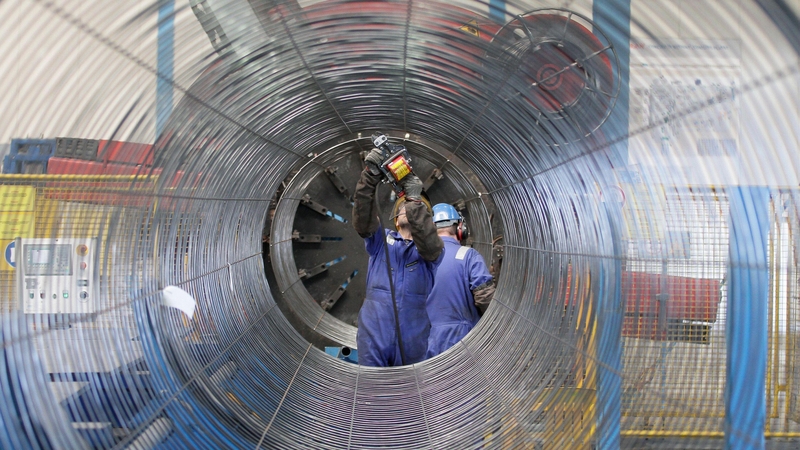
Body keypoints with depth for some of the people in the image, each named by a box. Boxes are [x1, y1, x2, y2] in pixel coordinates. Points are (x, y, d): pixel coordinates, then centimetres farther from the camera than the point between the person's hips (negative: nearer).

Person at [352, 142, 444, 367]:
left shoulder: (431, 249, 8)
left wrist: (415, 200, -21)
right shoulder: (381, 240, 12)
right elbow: (363, 219, -5)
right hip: (373, 337, 1)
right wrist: (371, 175, -19)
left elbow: (428, 241, -16)